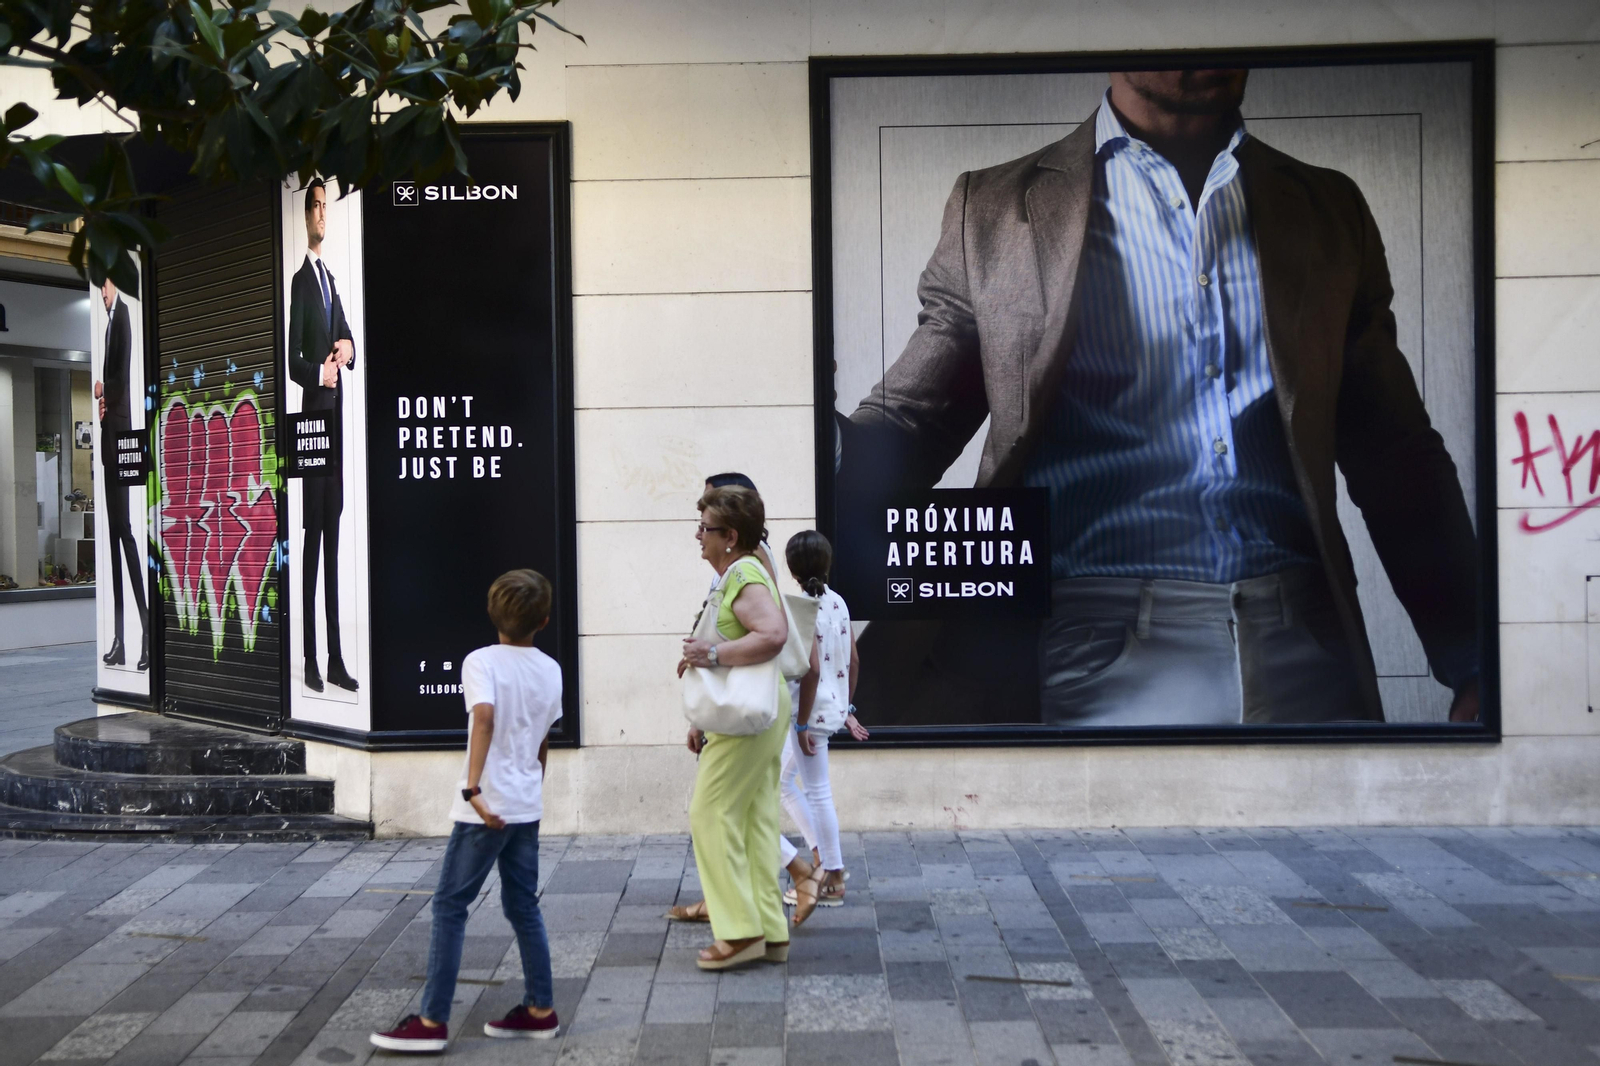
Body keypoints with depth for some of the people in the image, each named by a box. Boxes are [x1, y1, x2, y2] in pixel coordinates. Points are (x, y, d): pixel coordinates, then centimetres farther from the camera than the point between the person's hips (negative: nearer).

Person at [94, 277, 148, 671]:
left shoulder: (123, 317, -9)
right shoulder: (109, 320, 20)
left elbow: (123, 379, -18)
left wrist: (102, 391, -3)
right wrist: (101, 403, 4)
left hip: (120, 431, -10)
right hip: (109, 435, 10)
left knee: (124, 528, -12)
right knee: (114, 530, 8)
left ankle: (147, 631, -12)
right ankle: (119, 640, 12)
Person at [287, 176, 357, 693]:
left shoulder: (331, 278, 18)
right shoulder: (300, 280, -8)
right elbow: (292, 360, -11)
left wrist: (347, 349, 2)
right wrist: (319, 372, -25)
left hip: (337, 411, 8)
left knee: (334, 540, 10)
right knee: (312, 539, -5)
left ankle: (335, 658, 16)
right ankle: (311, 660, 2)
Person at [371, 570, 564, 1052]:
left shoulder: (482, 661, -10)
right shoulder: (550, 669, 8)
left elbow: (484, 718, -28)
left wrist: (473, 788, -32)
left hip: (487, 809, -6)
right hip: (528, 806, 6)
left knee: (449, 906, 2)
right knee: (523, 905, 15)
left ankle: (433, 1021, 4)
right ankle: (540, 1010, 21)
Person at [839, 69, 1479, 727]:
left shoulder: (1330, 210, 15)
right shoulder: (995, 208, 7)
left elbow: (1397, 456, 15)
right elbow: (907, 428, 4)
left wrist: (1471, 661, 5)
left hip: (1304, 640, 3)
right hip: (1105, 642, -3)